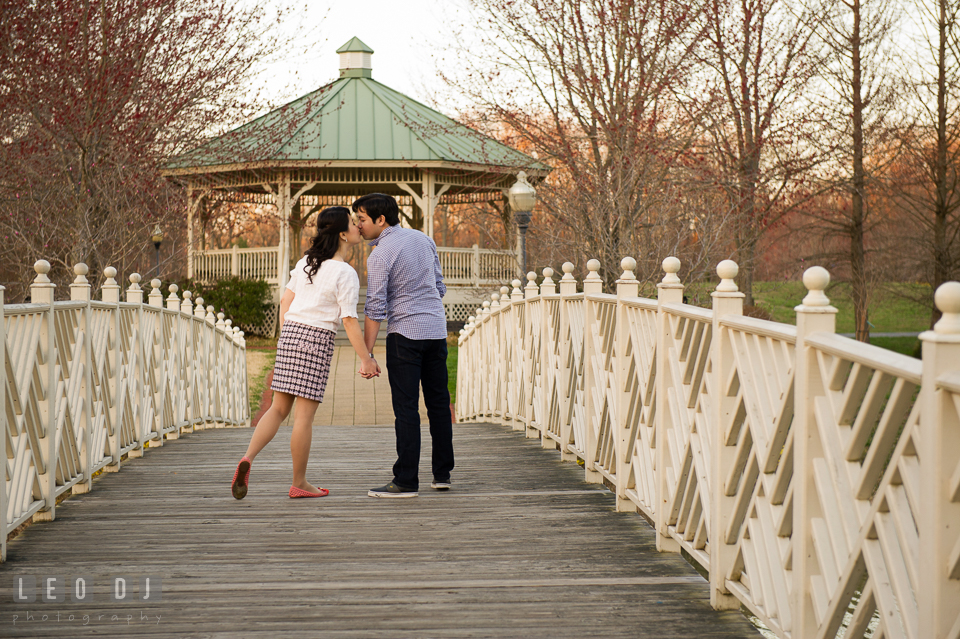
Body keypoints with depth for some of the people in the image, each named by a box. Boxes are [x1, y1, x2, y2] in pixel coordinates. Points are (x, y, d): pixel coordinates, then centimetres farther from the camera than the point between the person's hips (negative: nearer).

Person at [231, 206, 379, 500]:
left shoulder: (307, 261, 10)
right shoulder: (345, 273, -11)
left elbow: (286, 300, 14)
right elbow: (349, 321, -13)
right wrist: (366, 359, -7)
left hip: (290, 333, 7)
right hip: (317, 338, -7)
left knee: (279, 408, 12)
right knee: (305, 413, 0)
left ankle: (248, 458, -8)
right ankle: (299, 483, 9)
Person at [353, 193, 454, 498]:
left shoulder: (380, 255, -11)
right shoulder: (424, 239, 10)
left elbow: (375, 309, -14)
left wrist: (367, 353, -12)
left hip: (405, 334, -7)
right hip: (437, 329, 7)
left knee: (406, 408, -4)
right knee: (439, 403, 12)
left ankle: (406, 481, -4)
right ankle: (442, 474, 17)